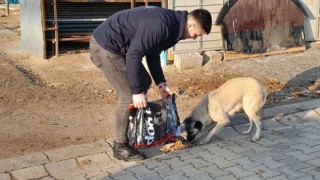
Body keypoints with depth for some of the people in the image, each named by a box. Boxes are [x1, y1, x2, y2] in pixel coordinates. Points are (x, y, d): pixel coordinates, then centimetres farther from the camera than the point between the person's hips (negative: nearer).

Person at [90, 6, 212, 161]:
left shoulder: (171, 24, 6)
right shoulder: (162, 25, -26)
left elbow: (152, 53, 16)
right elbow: (134, 54, -29)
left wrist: (161, 83, 11)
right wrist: (137, 91, -23)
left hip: (118, 46, 11)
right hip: (105, 46, -11)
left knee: (144, 82, 16)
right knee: (129, 95, -11)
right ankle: (120, 146, 3)